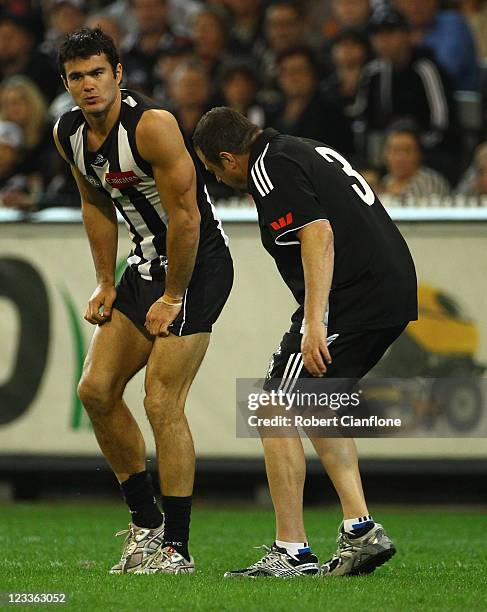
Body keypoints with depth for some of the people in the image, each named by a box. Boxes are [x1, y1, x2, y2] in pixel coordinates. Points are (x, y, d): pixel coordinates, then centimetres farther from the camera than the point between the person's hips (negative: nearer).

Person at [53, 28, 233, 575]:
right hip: (146, 263, 8)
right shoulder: (68, 134, 0)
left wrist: (172, 298, -16)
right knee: (96, 390, 4)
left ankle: (176, 548, -6)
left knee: (161, 401, -13)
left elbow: (185, 216, -22)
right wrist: (106, 284, 12)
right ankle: (145, 523, 16)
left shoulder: (151, 125, -24)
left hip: (198, 263, -8)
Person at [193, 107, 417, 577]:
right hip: (396, 289, 10)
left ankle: (292, 551, -4)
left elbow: (319, 233, -22)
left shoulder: (272, 169, -9)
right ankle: (360, 531, 15)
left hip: (352, 299, -10)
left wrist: (314, 323, -26)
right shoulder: (305, 151, 21)